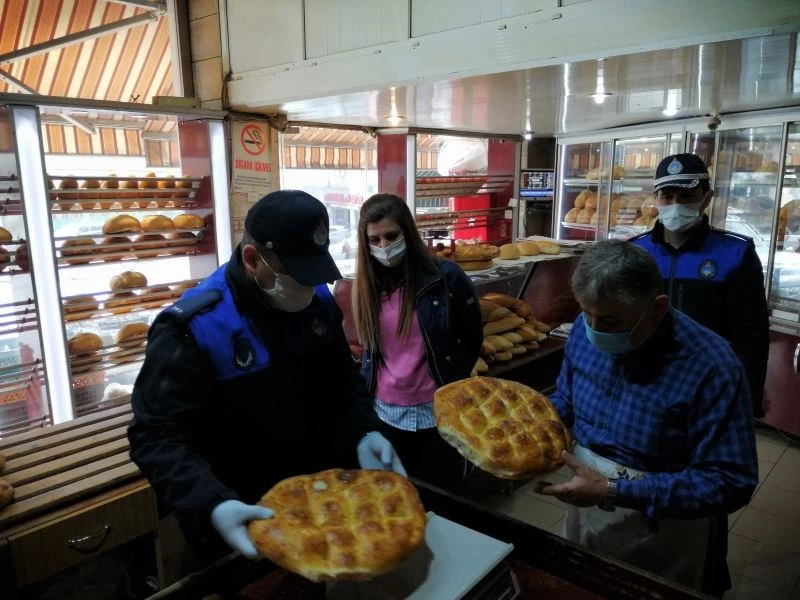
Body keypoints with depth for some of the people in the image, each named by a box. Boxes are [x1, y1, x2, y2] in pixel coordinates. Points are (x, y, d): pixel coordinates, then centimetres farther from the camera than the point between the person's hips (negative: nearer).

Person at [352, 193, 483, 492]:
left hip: (438, 411, -3)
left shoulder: (444, 276, -12)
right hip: (385, 412, 4)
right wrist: (368, 391, 7)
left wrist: (450, 385, 5)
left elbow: (472, 339, -2)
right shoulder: (368, 283, 1)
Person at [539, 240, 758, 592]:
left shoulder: (712, 367, -28)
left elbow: (730, 482, -26)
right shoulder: (586, 329, -11)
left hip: (657, 535, -4)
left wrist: (614, 491, -31)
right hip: (582, 514, 5)